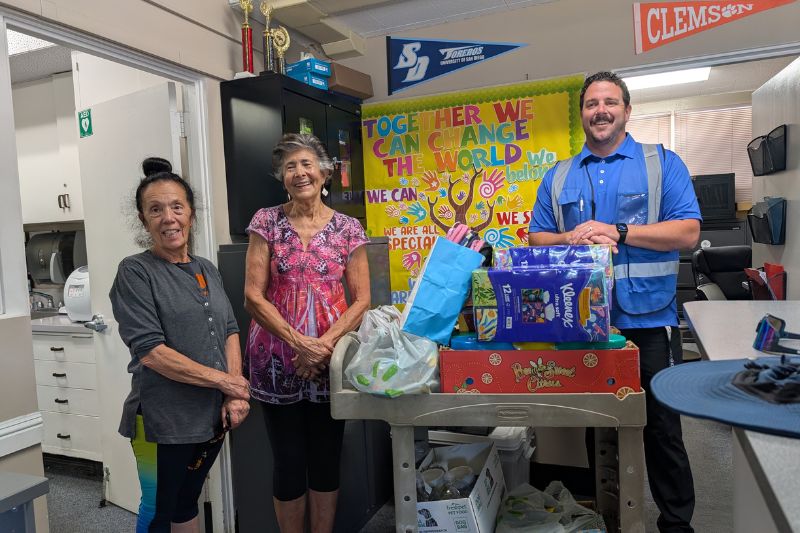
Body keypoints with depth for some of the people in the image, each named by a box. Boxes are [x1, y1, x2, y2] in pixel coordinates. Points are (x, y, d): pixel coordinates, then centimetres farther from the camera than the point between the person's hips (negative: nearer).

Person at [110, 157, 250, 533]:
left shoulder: (207, 270, 8)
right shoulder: (135, 272, -10)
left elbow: (229, 331, 7)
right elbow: (150, 351, -18)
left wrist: (236, 396, -6)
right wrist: (223, 380, -16)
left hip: (213, 415, 5)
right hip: (164, 420, -5)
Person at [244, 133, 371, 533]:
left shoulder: (348, 228, 2)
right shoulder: (267, 221, -1)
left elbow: (361, 299, 0)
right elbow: (253, 296, -6)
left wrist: (325, 344, -14)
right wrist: (299, 343, -15)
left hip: (331, 358, 1)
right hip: (277, 360, -1)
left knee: (326, 459, 13)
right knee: (289, 463, 10)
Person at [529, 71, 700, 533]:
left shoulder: (663, 163, 3)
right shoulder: (558, 177, 12)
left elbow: (688, 233, -6)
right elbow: (536, 239, 9)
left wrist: (617, 232, -16)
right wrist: (571, 239, -12)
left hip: (648, 319, -2)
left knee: (662, 426, 7)